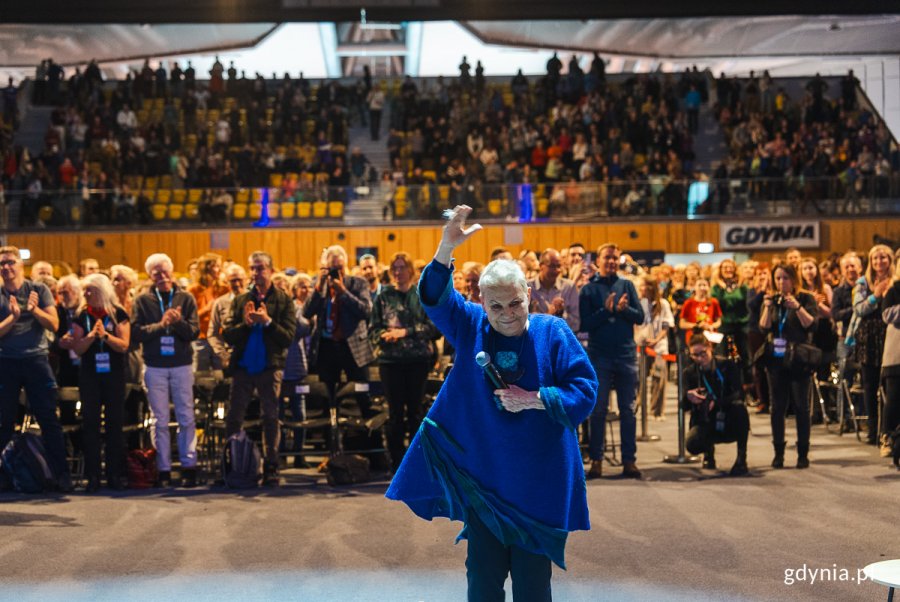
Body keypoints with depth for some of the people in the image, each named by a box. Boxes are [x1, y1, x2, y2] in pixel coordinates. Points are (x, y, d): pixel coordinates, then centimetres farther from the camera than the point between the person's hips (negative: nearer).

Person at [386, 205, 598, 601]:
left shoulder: (553, 333, -4)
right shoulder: (471, 328, 4)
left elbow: (586, 392, -7)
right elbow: (434, 297, -11)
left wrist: (535, 400, -19)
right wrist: (446, 250, -26)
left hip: (539, 486, -2)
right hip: (482, 480, 2)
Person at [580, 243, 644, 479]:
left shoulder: (626, 285, 8)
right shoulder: (589, 289, 2)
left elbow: (640, 317, 2)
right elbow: (585, 324, -6)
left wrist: (624, 309, -16)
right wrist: (606, 310, -18)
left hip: (626, 355, 2)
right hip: (599, 356, -2)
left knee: (628, 410, 5)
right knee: (598, 410, 3)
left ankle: (629, 459, 9)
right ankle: (596, 459, 9)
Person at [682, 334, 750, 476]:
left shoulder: (727, 366, -5)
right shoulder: (690, 372, 0)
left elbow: (739, 394, -18)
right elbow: (685, 405, -9)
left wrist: (716, 403, -35)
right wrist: (688, 397, -34)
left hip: (730, 425, -1)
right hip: (706, 423, 1)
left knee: (739, 406, -34)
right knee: (691, 444, -31)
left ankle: (742, 459, -20)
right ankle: (709, 450, 11)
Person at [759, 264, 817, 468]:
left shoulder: (805, 298, 1)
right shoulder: (772, 300, 11)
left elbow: (811, 325, -11)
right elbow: (764, 327, -1)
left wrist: (797, 307, -23)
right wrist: (768, 307, -15)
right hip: (776, 359, 3)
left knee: (801, 407, -2)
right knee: (777, 408, 3)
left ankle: (803, 453, 4)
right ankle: (778, 453, 9)